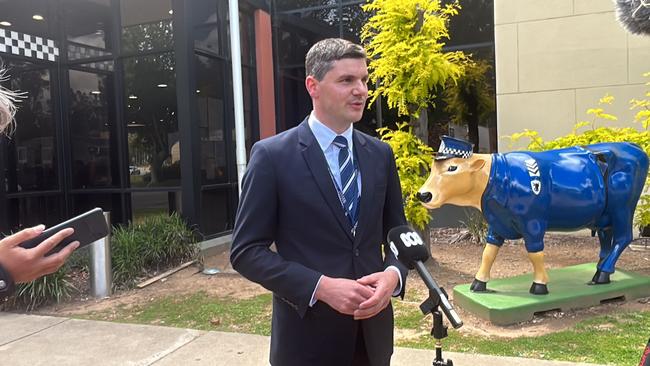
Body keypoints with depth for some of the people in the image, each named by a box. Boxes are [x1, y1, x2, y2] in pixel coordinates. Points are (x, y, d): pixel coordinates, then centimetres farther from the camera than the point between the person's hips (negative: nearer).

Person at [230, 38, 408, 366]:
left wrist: (393, 274, -11)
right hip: (307, 333, -4)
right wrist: (320, 287, -20)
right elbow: (246, 251, -11)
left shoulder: (380, 154, 3)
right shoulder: (272, 155, -10)